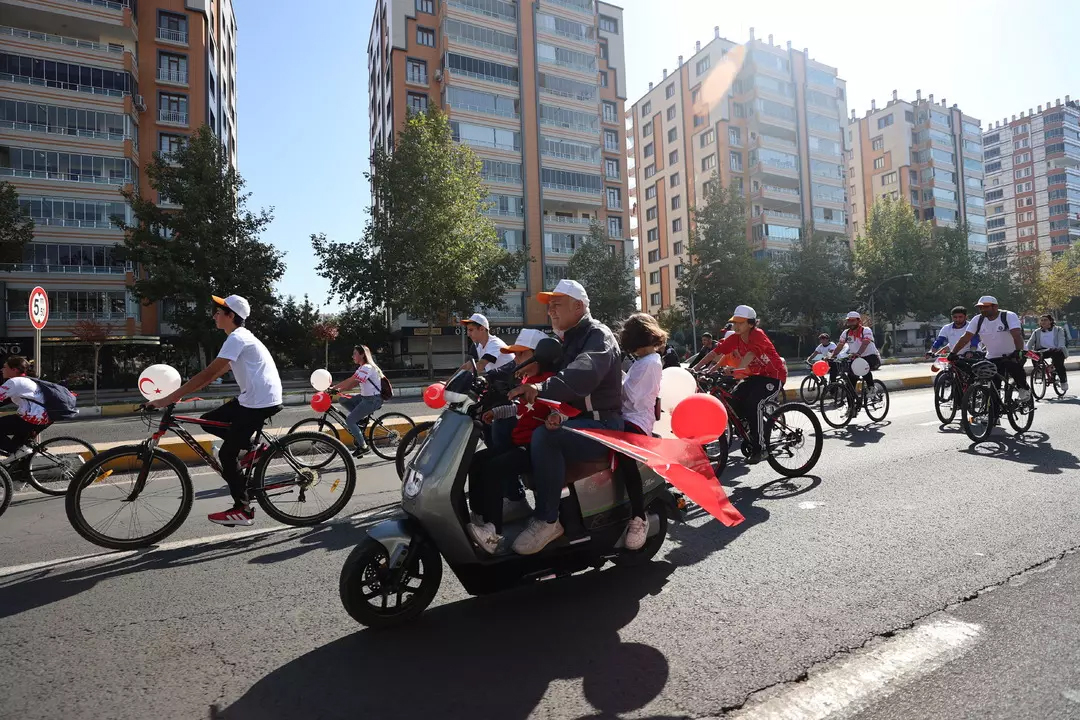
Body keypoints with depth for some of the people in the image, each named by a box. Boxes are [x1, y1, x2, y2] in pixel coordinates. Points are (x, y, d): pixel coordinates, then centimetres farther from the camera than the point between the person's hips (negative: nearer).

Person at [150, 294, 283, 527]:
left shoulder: (237, 338, -14)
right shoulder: (240, 338, 17)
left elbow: (208, 374, -20)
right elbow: (215, 374, 19)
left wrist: (168, 399, -17)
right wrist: (181, 394, 14)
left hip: (261, 402, -10)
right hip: (252, 399, 10)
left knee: (227, 454, -3)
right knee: (208, 421, 13)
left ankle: (243, 510, 6)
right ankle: (254, 448, 15)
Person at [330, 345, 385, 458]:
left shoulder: (366, 368, -17)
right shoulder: (363, 368, 15)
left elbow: (349, 382, -20)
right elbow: (353, 384, 11)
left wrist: (333, 388, -12)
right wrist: (339, 390, -1)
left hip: (373, 400, -10)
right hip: (366, 397, 10)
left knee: (349, 421, -7)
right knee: (343, 400, 8)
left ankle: (363, 447, 2)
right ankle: (361, 418, 10)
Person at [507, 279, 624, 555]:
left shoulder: (598, 336, -10)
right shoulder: (564, 340, 20)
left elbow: (583, 374, -32)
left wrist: (542, 389, -47)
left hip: (600, 424, -9)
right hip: (571, 418, 9)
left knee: (545, 437, -34)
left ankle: (546, 521, -23)